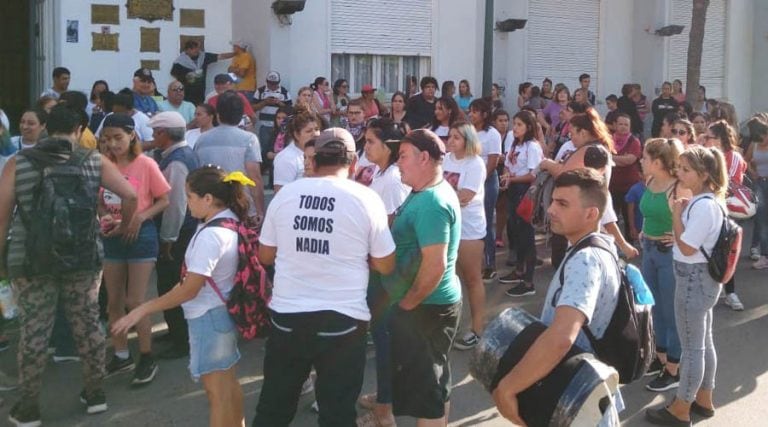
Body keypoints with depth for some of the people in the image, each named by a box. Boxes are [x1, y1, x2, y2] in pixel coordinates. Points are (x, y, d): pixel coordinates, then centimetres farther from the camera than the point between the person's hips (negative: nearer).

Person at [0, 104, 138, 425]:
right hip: (83, 258, 1)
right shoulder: (94, 161, 1)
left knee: (33, 331, 7)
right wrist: (123, 228, 14)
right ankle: (95, 393, 26)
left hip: (31, 260, -1)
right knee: (87, 323, 13)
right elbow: (131, 195, -2)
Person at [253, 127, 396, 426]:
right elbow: (385, 265, -3)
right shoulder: (366, 199, -8)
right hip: (342, 319, -2)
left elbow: (265, 256, 9)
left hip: (287, 315, 3)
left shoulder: (285, 194, 0)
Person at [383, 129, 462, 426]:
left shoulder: (431, 203, -24)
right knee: (433, 379, 21)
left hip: (424, 307, -10)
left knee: (423, 385, 3)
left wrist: (407, 303, -18)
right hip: (430, 303, 10)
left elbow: (434, 266, -29)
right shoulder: (426, 193, 8)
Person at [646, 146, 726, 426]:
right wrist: (677, 226, 0)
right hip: (701, 278, 10)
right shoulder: (704, 201, 7)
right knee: (703, 342, 19)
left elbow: (687, 248, -22)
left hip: (694, 279, -10)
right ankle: (703, 400, 32)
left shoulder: (703, 206, -24)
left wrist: (676, 216, -15)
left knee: (691, 346, 1)